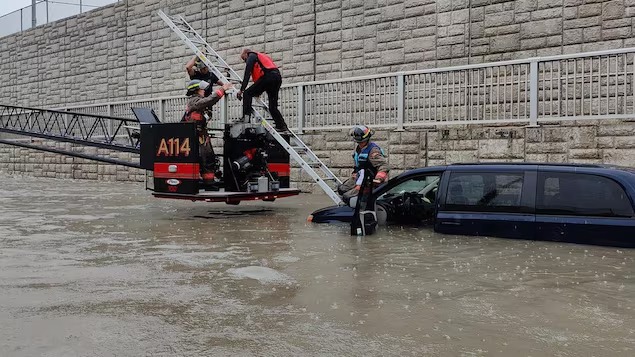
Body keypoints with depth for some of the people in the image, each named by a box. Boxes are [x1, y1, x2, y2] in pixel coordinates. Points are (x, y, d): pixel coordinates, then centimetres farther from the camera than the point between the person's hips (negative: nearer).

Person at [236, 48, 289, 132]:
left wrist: (241, 90, -2)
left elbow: (247, 74, 1)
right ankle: (282, 126, 5)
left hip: (267, 77, -8)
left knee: (247, 93, -2)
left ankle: (246, 118, -15)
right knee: (273, 107, 13)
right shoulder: (262, 56, 38)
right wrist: (258, 91, 35)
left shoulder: (251, 56, 13)